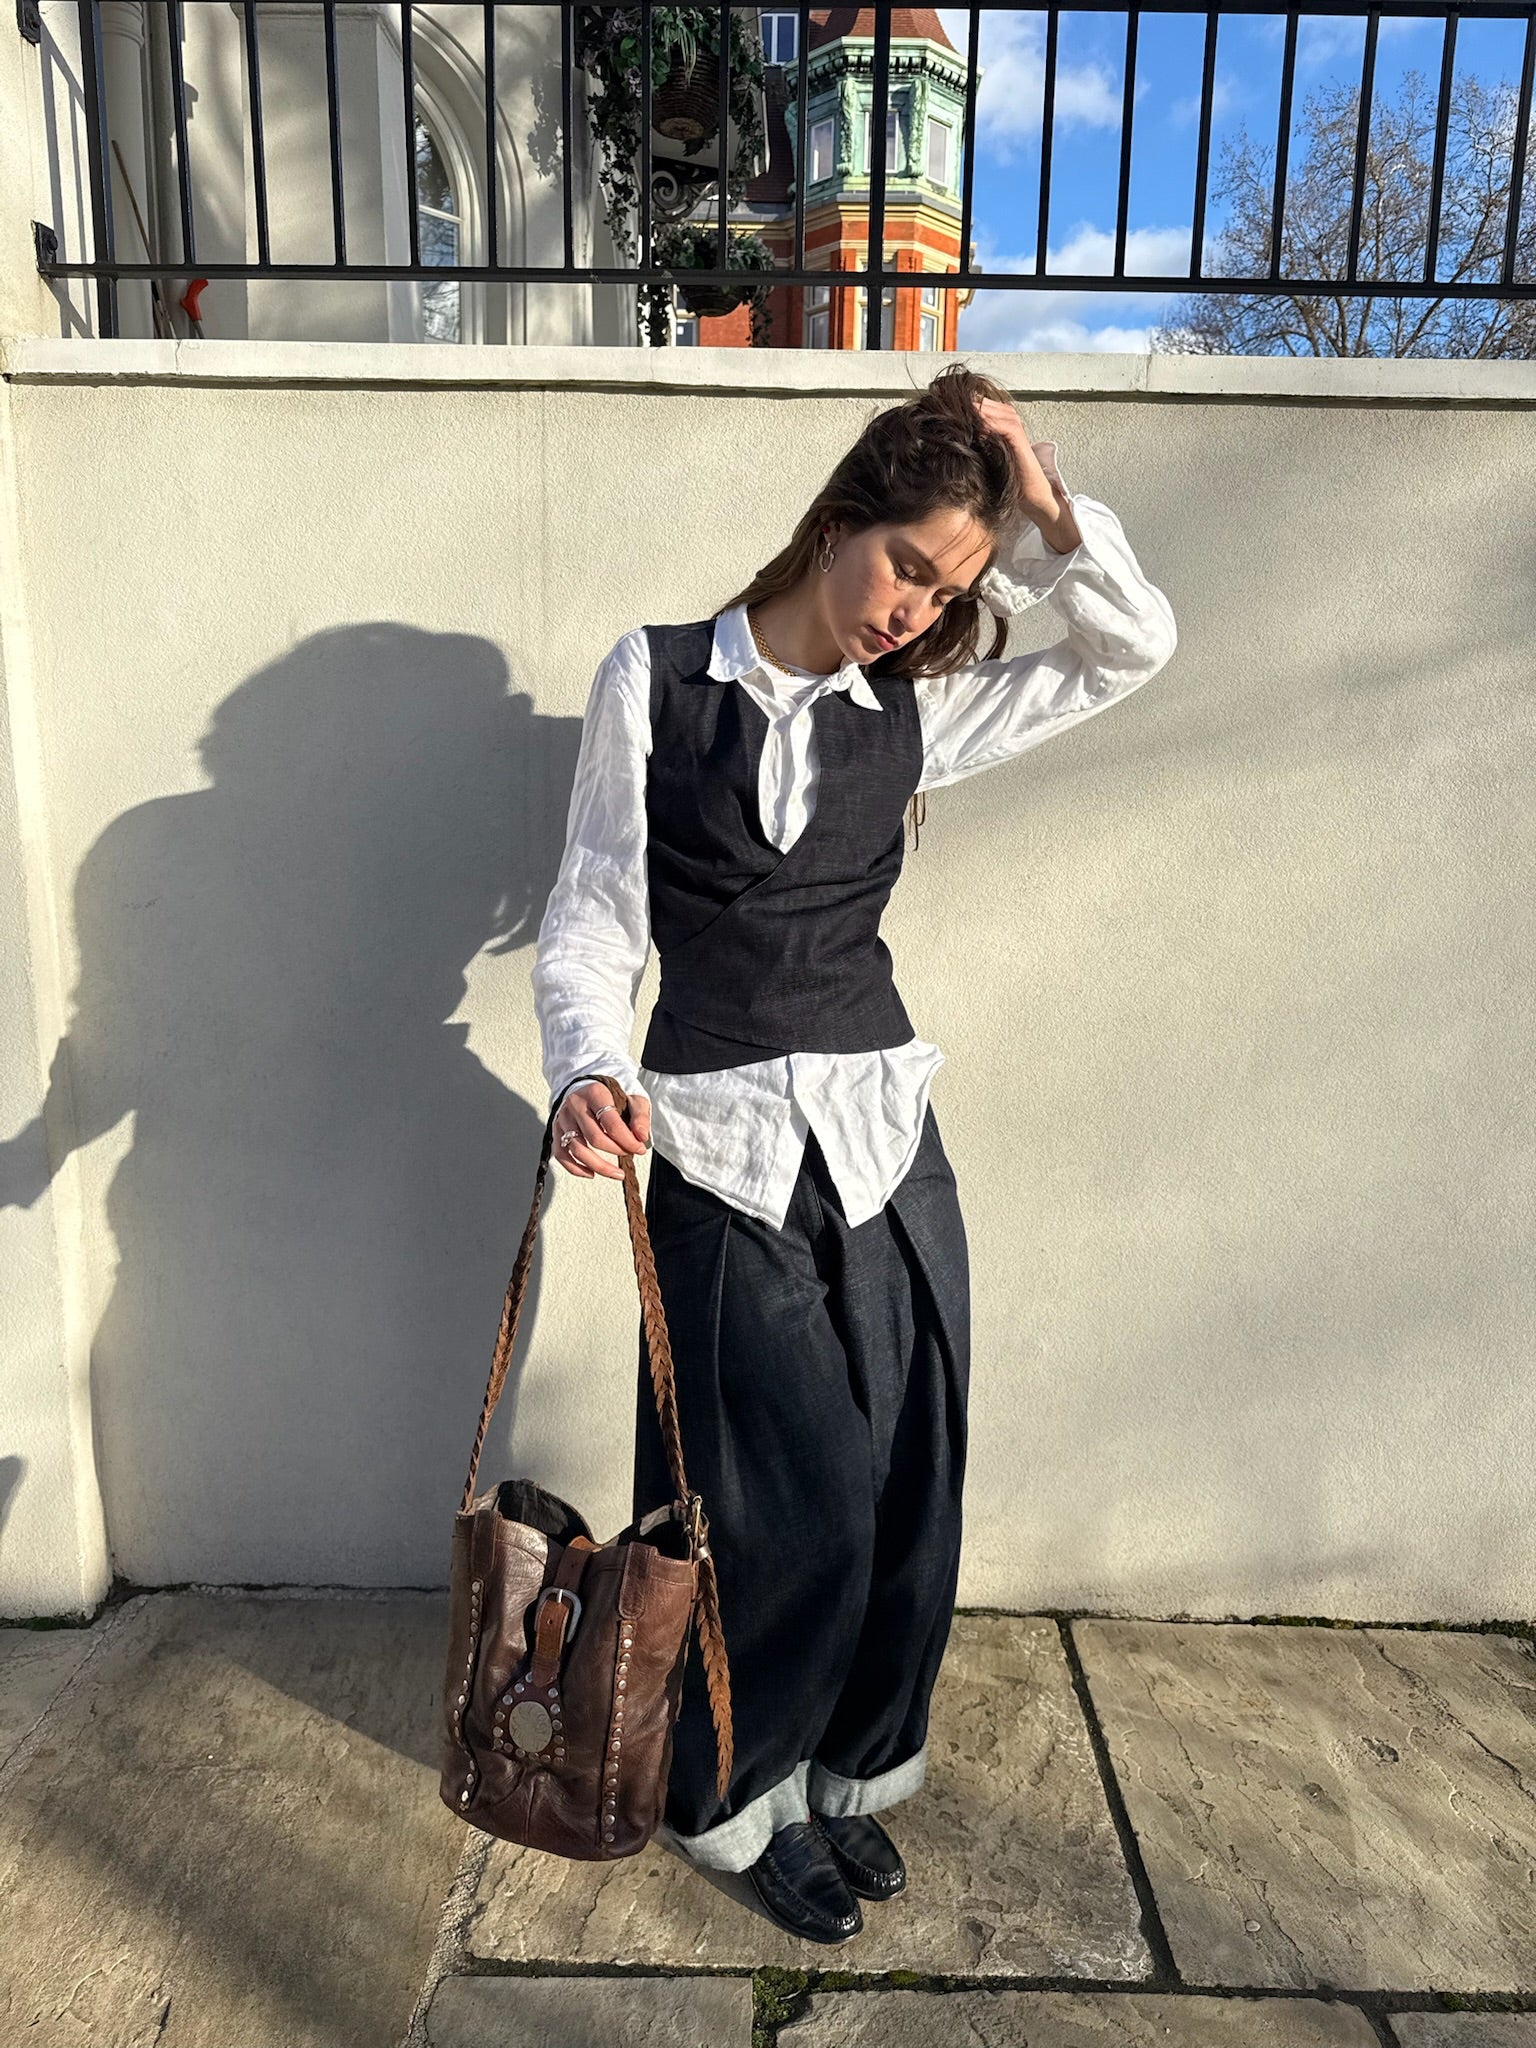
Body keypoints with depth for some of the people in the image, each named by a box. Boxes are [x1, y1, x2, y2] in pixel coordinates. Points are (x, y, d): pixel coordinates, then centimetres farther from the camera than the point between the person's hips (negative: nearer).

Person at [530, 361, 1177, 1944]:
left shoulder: (913, 713, 7)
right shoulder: (654, 682, -1)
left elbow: (1133, 647, 11)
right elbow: (592, 918, -3)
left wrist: (1043, 504, -1)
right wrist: (589, 1072, -21)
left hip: (887, 1134, 4)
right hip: (724, 1149, -4)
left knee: (905, 1488, 10)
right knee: (788, 1508, 3)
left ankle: (847, 1769, 37)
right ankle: (728, 1797, 32)